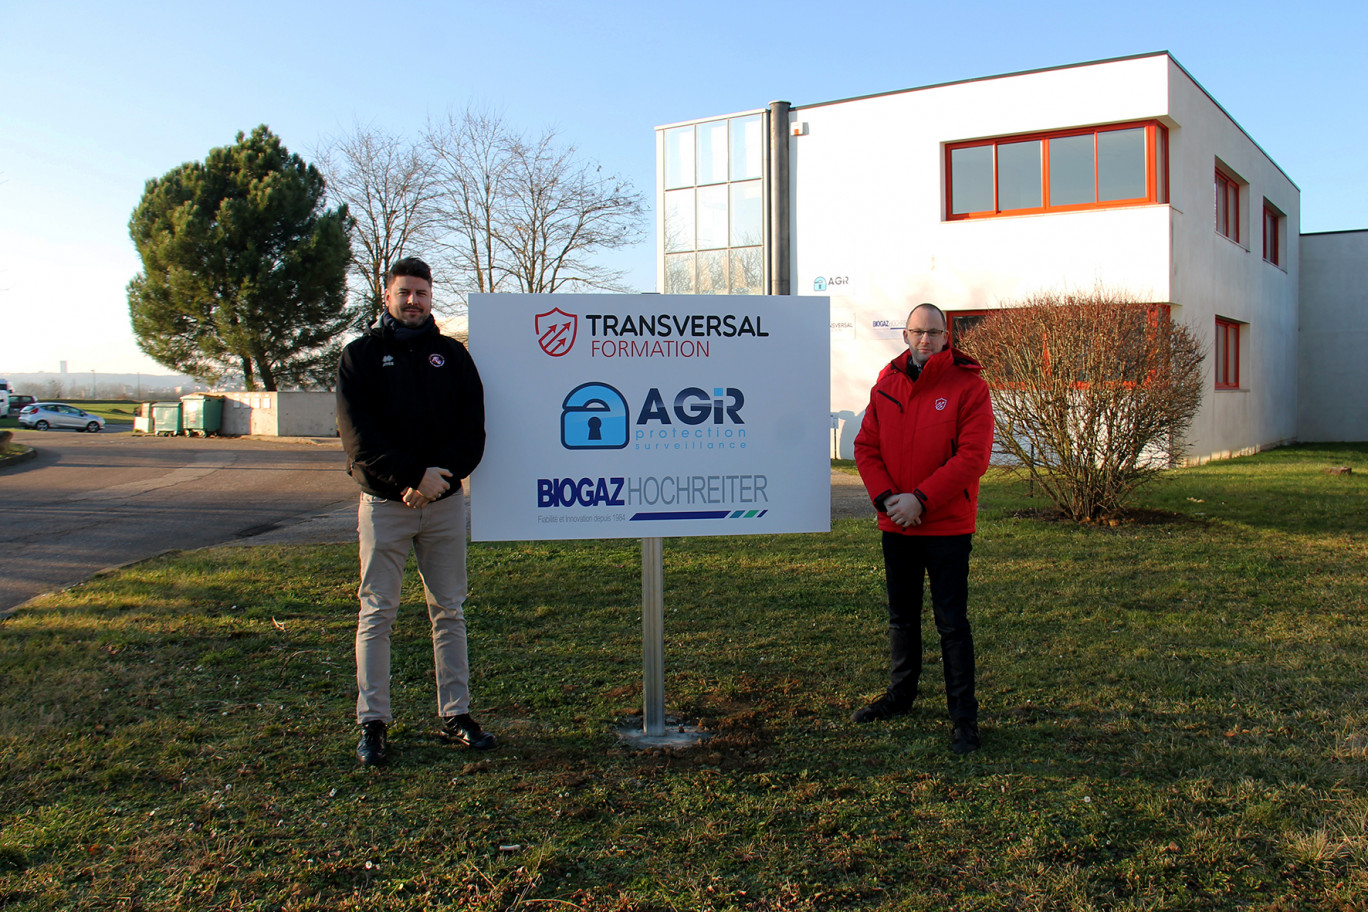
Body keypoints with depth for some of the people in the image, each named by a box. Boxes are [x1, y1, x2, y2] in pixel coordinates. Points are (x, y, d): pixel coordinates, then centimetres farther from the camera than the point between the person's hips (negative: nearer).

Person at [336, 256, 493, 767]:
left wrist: (440, 474, -14)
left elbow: (473, 428, 3)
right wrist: (413, 475, -19)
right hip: (383, 501, -2)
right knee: (377, 614, 0)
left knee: (449, 611, 8)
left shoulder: (453, 355, 10)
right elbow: (358, 435, -9)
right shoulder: (361, 355, 3)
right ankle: (373, 723, 7)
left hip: (445, 501, 3)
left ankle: (456, 715, 16)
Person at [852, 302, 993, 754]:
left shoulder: (968, 386, -9)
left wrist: (921, 499, -20)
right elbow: (866, 447, 4)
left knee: (952, 623, -1)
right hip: (896, 526, 5)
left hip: (947, 526, -5)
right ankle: (900, 694, 35)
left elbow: (973, 456, -16)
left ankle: (963, 715, 9)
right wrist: (886, 497, -11)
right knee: (901, 616, 19)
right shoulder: (887, 385, 5)